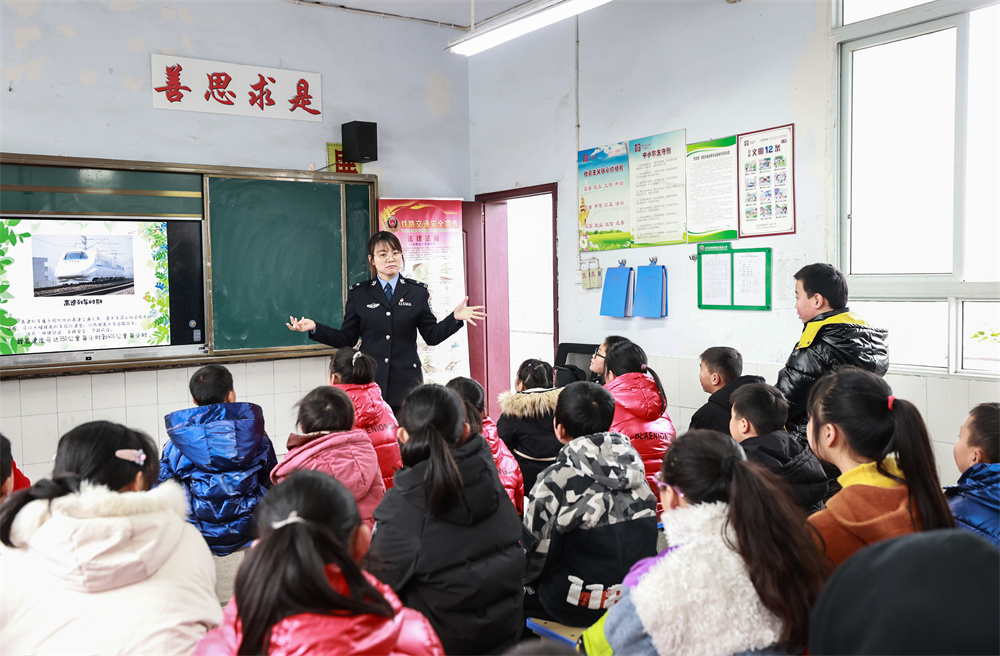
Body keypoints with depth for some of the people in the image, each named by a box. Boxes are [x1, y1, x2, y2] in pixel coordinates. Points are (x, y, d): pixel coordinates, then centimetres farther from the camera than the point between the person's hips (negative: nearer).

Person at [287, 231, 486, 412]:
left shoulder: (417, 291, 8)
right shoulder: (358, 293, 9)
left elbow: (431, 336, 7)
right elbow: (347, 339, 8)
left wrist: (455, 318, -8)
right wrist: (315, 328, -4)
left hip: (406, 382, 0)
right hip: (370, 380, 0)